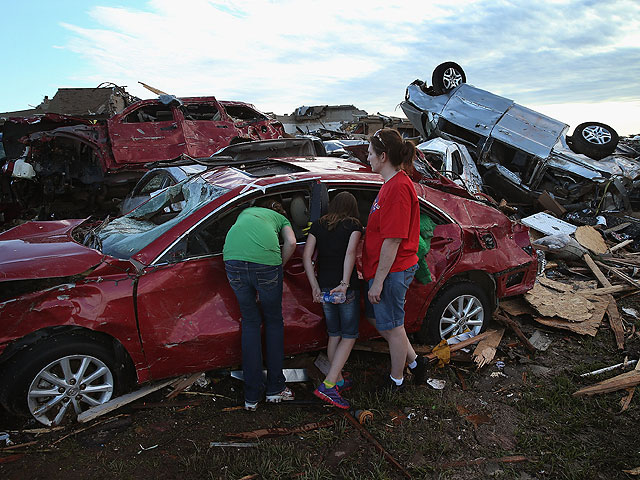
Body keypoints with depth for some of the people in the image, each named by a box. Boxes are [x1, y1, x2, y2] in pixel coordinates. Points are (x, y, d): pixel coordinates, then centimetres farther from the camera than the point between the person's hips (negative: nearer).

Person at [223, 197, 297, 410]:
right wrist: (279, 266, 21)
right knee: (274, 321, 18)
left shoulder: (245, 212, 39)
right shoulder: (281, 218, 29)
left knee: (250, 322, 16)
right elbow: (291, 243, 11)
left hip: (233, 258, 3)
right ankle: (275, 388, 26)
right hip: (265, 260, -2)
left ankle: (252, 396, 19)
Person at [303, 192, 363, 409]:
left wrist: (315, 286, -3)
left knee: (334, 335, 18)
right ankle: (328, 385, -4)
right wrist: (345, 283, -24)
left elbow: (306, 256, -2)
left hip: (324, 287, 4)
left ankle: (338, 381, 26)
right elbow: (350, 253, -18)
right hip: (346, 288, -4)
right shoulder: (354, 225, -1)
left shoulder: (318, 225, 9)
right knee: (349, 336, 6)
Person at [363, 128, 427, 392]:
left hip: (392, 271, -10)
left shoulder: (398, 187, -23)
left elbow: (392, 241, -24)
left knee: (392, 326, 8)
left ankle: (396, 381, 29)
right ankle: (414, 361, 36)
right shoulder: (392, 183, 10)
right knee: (376, 317, 22)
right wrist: (374, 276, 20)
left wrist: (378, 281, -20)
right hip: (381, 269, 10)